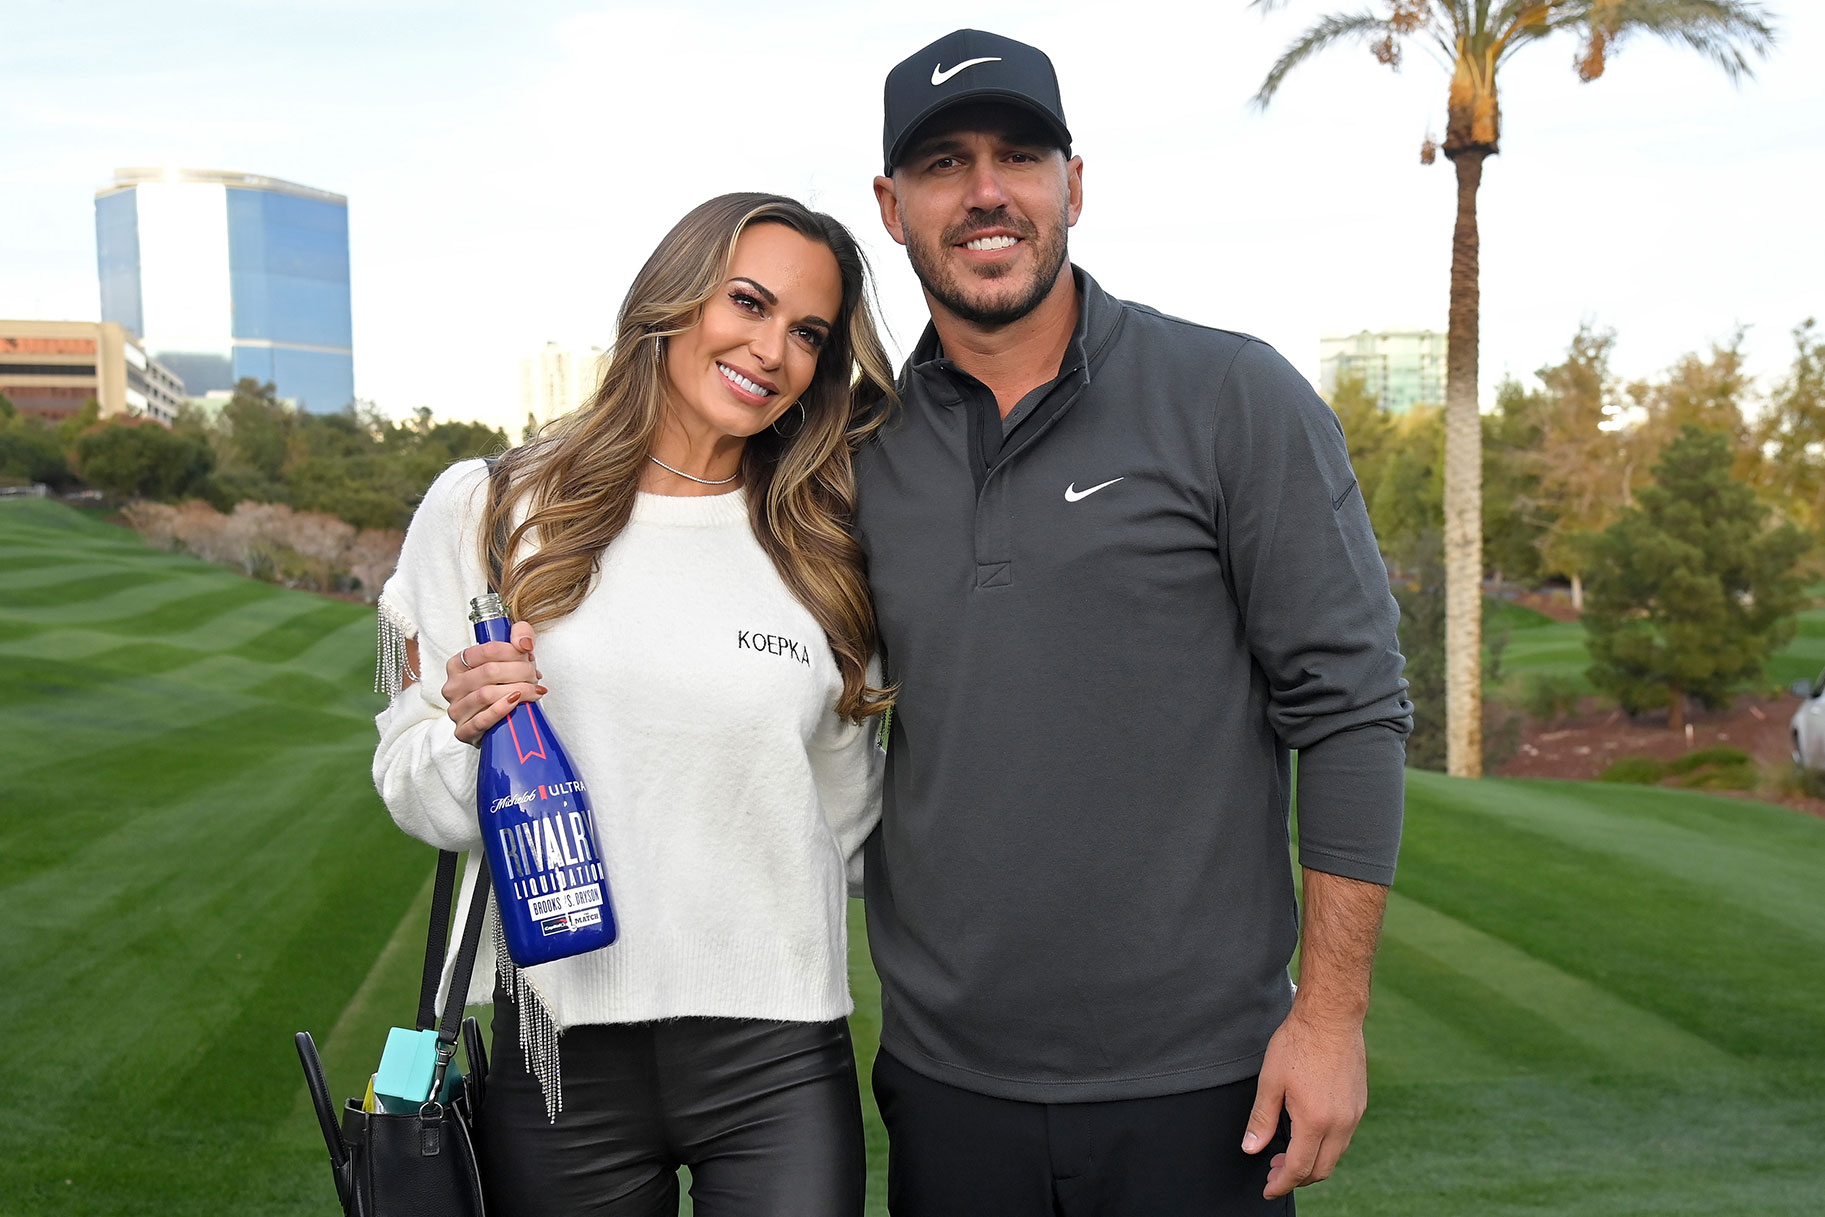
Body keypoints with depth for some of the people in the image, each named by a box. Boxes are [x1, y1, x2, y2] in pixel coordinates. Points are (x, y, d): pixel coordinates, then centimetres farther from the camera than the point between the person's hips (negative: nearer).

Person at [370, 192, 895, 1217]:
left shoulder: (824, 553, 2)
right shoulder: (485, 512, 0)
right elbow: (417, 792, 3)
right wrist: (467, 734, -14)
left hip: (775, 1062, 0)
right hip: (559, 1054, 0)